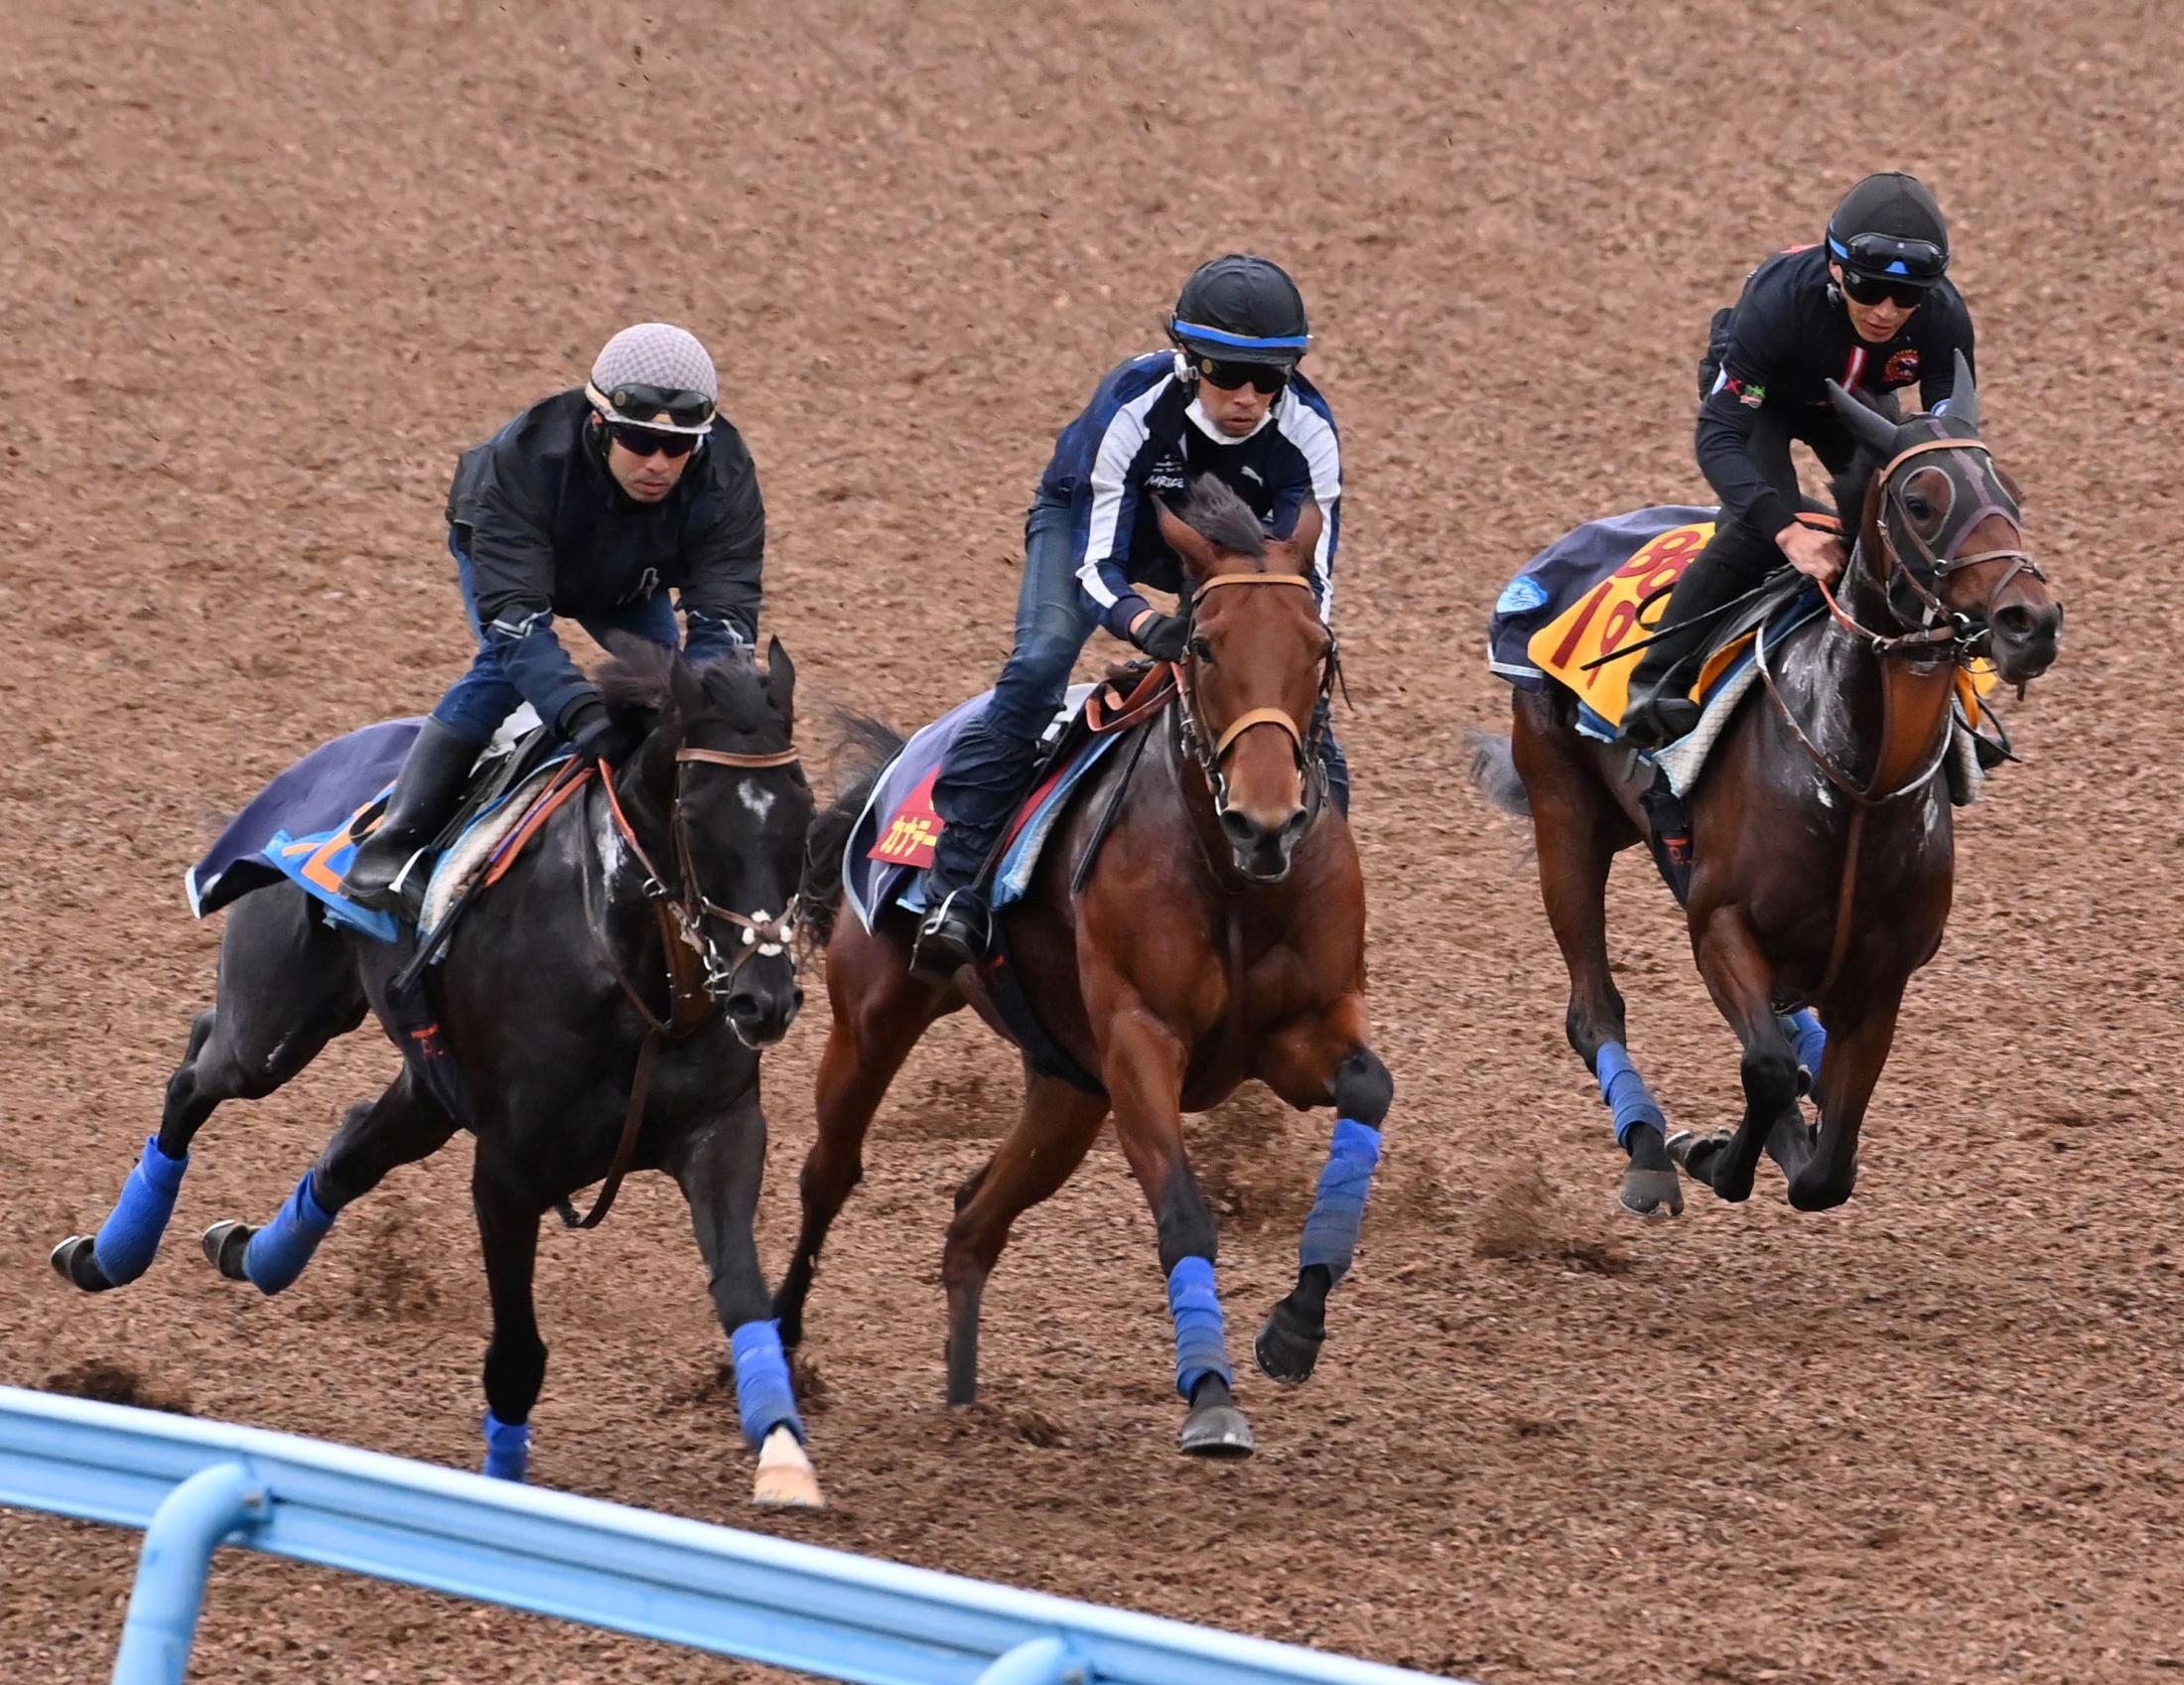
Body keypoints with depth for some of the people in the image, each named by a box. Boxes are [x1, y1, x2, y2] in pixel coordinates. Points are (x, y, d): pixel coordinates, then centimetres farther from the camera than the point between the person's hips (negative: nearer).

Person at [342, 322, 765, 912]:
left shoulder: (725, 474, -38)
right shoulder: (523, 459, -46)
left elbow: (725, 618, -40)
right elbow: (512, 614, -50)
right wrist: (579, 711, -66)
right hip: (506, 551, -4)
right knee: (505, 667, -26)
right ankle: (390, 847, -25)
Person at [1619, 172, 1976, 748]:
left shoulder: (1944, 319, -33)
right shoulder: (1778, 300, -43)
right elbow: (1719, 436, -44)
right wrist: (1788, 532, -58)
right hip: (1757, 392, -4)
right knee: (1757, 529, -28)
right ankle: (1655, 684, -22)